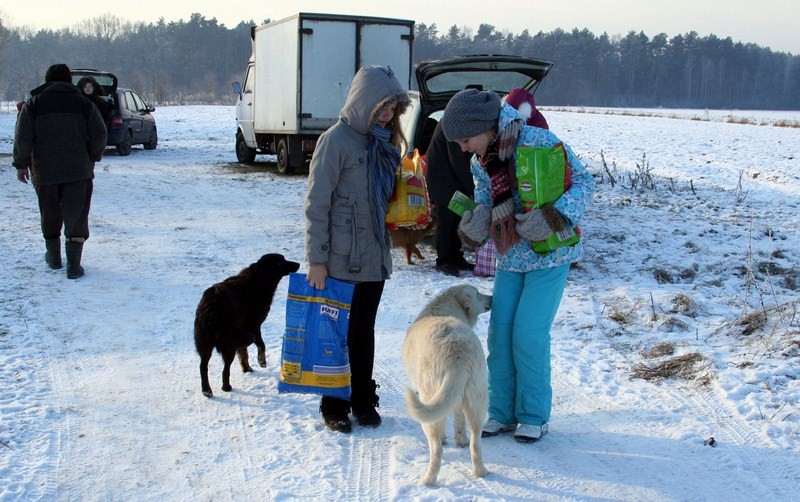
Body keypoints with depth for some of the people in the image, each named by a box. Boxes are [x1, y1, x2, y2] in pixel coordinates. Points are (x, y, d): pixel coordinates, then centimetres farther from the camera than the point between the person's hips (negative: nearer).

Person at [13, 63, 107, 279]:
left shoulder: (34, 103, 2)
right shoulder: (83, 103, 3)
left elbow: (23, 137, -4)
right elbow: (99, 134, -4)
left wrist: (21, 164, 4)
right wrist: (93, 158, 10)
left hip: (44, 171, 1)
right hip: (78, 171, -1)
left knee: (50, 215, 17)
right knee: (76, 216, 1)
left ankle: (54, 256, 30)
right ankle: (73, 264, -6)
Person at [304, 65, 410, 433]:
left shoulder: (382, 141, 10)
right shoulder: (336, 140, -12)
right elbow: (316, 205, -13)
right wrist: (316, 260, -15)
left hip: (375, 258, 6)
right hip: (342, 260, -6)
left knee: (364, 331, 15)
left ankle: (363, 400, 27)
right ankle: (334, 406, 17)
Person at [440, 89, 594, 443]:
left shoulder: (539, 142, -19)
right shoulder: (479, 162, 2)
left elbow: (583, 182, -14)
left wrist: (555, 216, -30)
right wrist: (476, 223, -14)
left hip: (549, 255, -6)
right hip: (509, 258, 6)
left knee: (529, 334, -7)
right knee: (499, 334, 4)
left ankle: (534, 416, 10)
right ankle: (502, 412, 18)